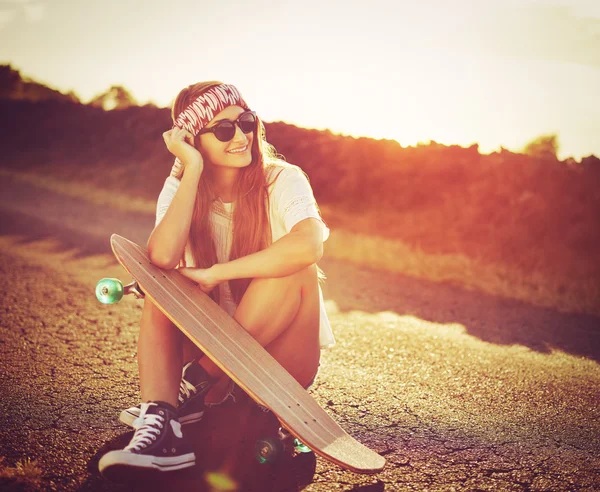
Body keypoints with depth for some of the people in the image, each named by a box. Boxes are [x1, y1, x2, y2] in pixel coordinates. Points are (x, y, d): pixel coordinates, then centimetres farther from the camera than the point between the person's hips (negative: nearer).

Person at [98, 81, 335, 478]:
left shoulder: (282, 180, -11)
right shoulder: (180, 188, -2)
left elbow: (309, 245, -35)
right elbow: (163, 256, -25)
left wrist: (215, 273, -30)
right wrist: (194, 170, -22)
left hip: (281, 359, -2)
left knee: (296, 269, -28)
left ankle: (199, 389, -25)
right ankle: (163, 427, -36)